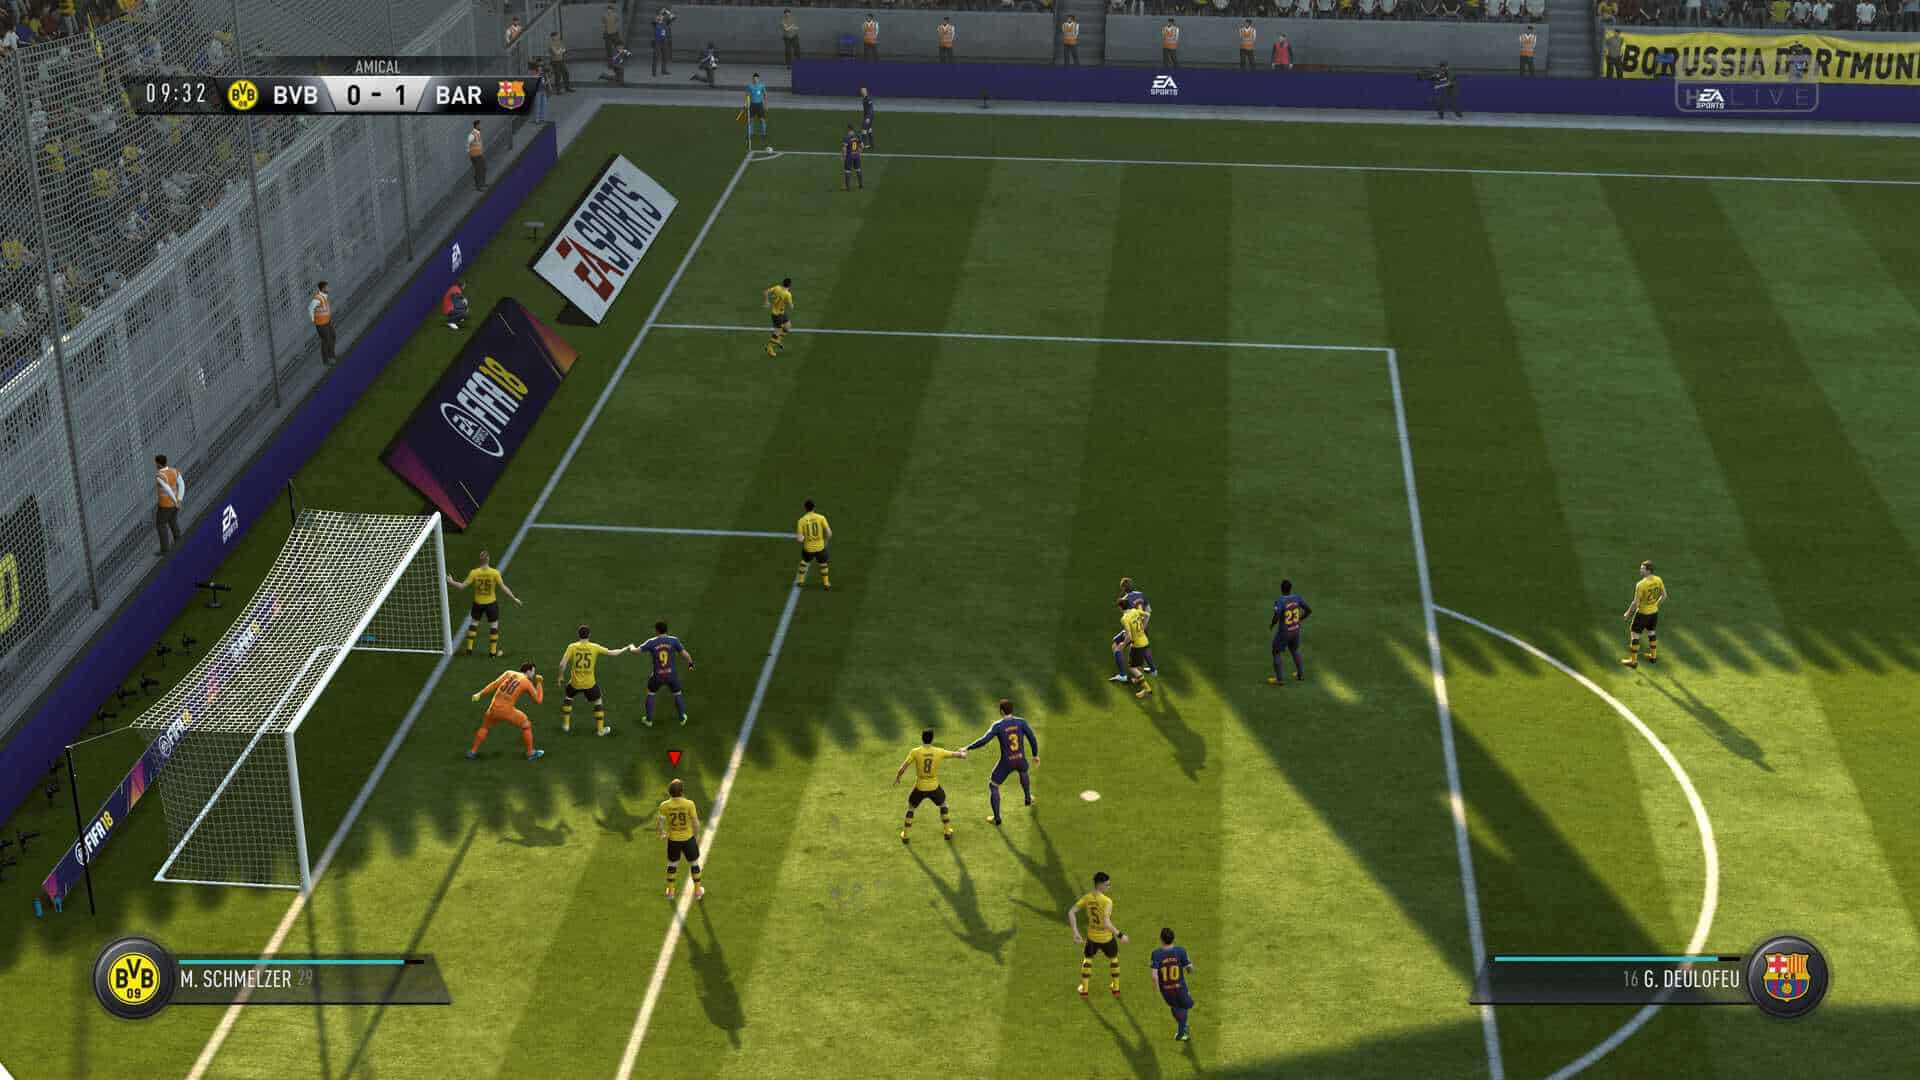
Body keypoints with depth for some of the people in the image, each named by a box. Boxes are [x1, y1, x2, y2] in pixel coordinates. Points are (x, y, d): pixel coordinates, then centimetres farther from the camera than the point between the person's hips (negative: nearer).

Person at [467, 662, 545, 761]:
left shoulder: (509, 673, 12)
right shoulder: (527, 683, 3)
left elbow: (493, 685, 5)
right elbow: (539, 700, 8)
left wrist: (479, 694, 8)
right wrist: (539, 684, 16)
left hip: (494, 708, 4)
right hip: (507, 710, -4)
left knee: (485, 727, 28)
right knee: (526, 725, 17)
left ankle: (473, 751, 31)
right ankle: (531, 753, 20)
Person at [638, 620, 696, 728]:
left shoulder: (652, 642, -11)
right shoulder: (674, 640, -10)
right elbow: (685, 654, -10)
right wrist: (690, 663, 9)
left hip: (658, 676, 0)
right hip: (672, 675, 1)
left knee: (650, 693, 26)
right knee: (677, 694, 27)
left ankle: (649, 719, 31)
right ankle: (682, 718, 34)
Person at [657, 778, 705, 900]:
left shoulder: (664, 805, -13)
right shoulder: (689, 804, -18)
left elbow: (661, 822, -7)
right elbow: (696, 822, -13)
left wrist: (662, 834, 14)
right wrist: (697, 835, 6)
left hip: (673, 839, 2)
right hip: (688, 839, -2)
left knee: (672, 864, 22)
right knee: (694, 863, 18)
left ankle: (670, 892, 33)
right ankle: (698, 891, 28)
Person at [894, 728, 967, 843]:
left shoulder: (915, 752, -14)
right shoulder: (939, 752, -9)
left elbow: (903, 768, -12)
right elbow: (955, 754, 7)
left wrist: (897, 777, 9)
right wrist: (962, 753, 31)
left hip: (920, 787, -1)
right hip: (934, 787, 1)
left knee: (910, 807, 23)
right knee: (943, 803, 29)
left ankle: (905, 835, 22)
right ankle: (947, 831, 33)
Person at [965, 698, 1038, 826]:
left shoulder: (998, 725, -18)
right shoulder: (1021, 721, -9)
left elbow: (984, 740, -26)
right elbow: (1032, 738, -9)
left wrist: (967, 748, -16)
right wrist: (1036, 755, 6)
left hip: (1006, 763, -3)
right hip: (1021, 760, 4)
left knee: (992, 785, 18)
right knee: (1024, 770, 42)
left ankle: (996, 818, 18)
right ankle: (1028, 798, 59)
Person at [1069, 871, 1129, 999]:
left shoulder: (1087, 898, -10)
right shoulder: (1107, 901, -27)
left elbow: (1071, 912, -11)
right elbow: (1107, 923, -36)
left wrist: (1076, 933, -7)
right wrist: (1120, 935, -28)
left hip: (1092, 937, 3)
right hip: (1107, 938, -3)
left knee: (1087, 958, 29)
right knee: (1114, 959, 26)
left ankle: (1084, 989, 32)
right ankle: (1116, 988, 37)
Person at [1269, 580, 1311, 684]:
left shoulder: (1280, 601, -23)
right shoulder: (1297, 598, -7)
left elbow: (1276, 618, -29)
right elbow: (1309, 610, 1)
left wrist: (1271, 625, -7)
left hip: (1284, 632, -5)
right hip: (1296, 631, 5)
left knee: (1276, 653, 13)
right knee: (1294, 650, 29)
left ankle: (1280, 679, 13)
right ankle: (1300, 674, 39)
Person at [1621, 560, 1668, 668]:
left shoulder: (1641, 584, -28)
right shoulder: (1658, 580, -8)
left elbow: (1635, 603, -22)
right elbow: (1664, 595, 5)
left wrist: (1628, 613, -8)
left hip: (1642, 613, -6)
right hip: (1654, 612, 6)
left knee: (1634, 634, 9)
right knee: (1652, 633, 25)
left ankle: (1633, 661, 16)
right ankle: (1653, 656, 40)